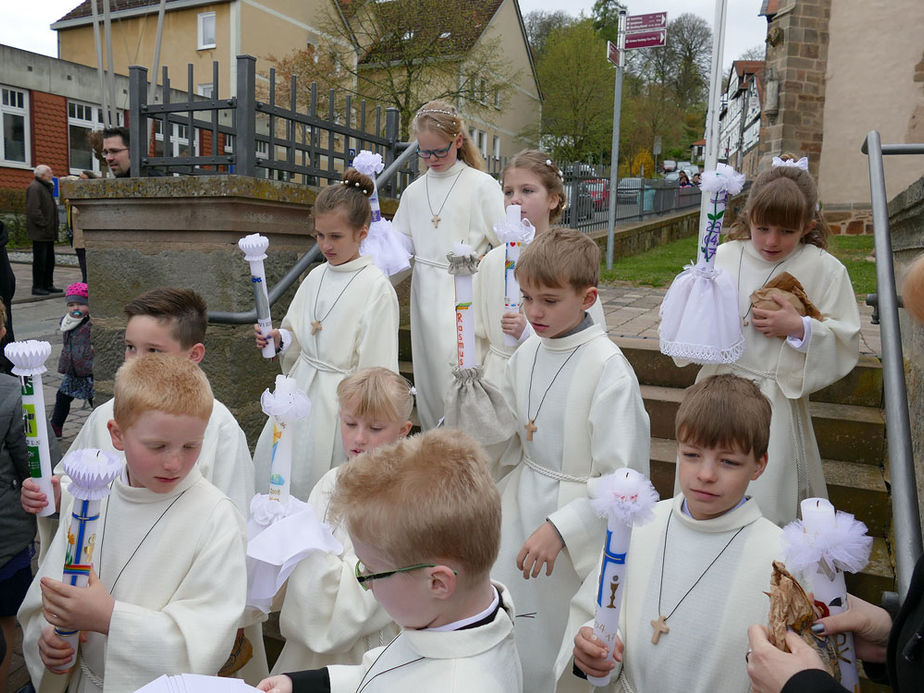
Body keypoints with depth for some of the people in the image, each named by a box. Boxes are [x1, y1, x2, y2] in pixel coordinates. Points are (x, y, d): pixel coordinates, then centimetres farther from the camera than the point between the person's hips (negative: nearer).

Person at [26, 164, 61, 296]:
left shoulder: (46, 187, 20)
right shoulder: (34, 187, -13)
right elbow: (33, 210, -21)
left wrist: (53, 228, 16)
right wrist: (43, 224, -21)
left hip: (48, 233, 10)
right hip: (40, 233, -10)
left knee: (49, 259, 14)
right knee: (40, 259, -6)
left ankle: (48, 285, 22)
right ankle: (37, 287, 0)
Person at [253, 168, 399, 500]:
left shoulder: (377, 288, -13)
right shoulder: (316, 277, 7)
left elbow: (377, 365, -13)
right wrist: (279, 339, -5)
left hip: (341, 398, -6)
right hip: (302, 387, 7)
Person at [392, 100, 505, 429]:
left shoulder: (482, 185, -1)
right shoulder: (414, 191, 14)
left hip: (465, 293, -5)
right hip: (426, 293, 5)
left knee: (458, 369, -10)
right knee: (428, 371, 10)